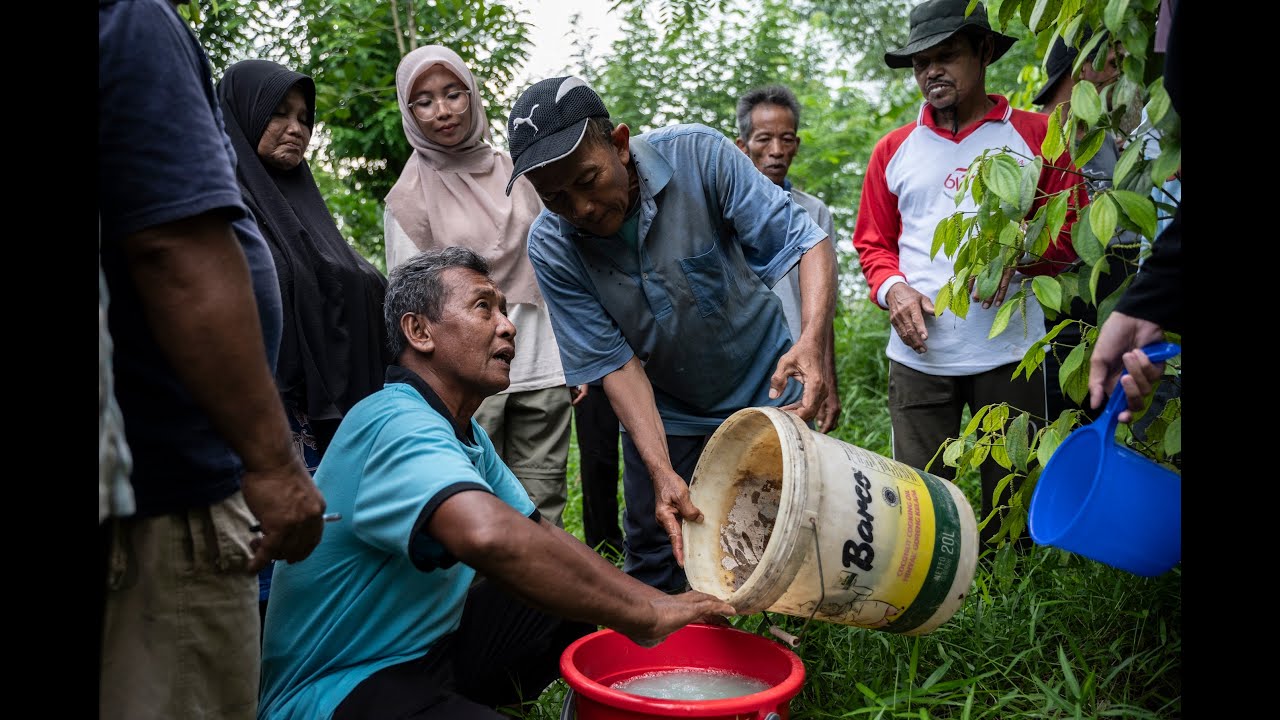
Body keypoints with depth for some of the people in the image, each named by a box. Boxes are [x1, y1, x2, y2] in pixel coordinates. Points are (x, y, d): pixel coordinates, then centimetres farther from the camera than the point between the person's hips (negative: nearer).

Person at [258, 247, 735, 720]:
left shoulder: (467, 434, 9)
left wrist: (659, 602, -4)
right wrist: (644, 615, -31)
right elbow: (489, 535, -42)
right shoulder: (398, 425, -24)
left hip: (425, 643, 10)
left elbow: (540, 535, 10)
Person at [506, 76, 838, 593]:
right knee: (653, 560, 10)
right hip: (663, 415, 1)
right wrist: (661, 471, -28)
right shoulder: (551, 248, -20)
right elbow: (616, 362, -18)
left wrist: (813, 339, -42)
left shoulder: (697, 156, -25)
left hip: (766, 390, -1)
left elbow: (805, 239, -24)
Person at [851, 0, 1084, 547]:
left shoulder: (1036, 135, 7)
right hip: (918, 353, 1)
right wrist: (892, 288, -6)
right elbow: (872, 242, 14)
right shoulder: (894, 149, 12)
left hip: (1010, 352, -1)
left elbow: (1071, 228, 6)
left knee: (1013, 498, 7)